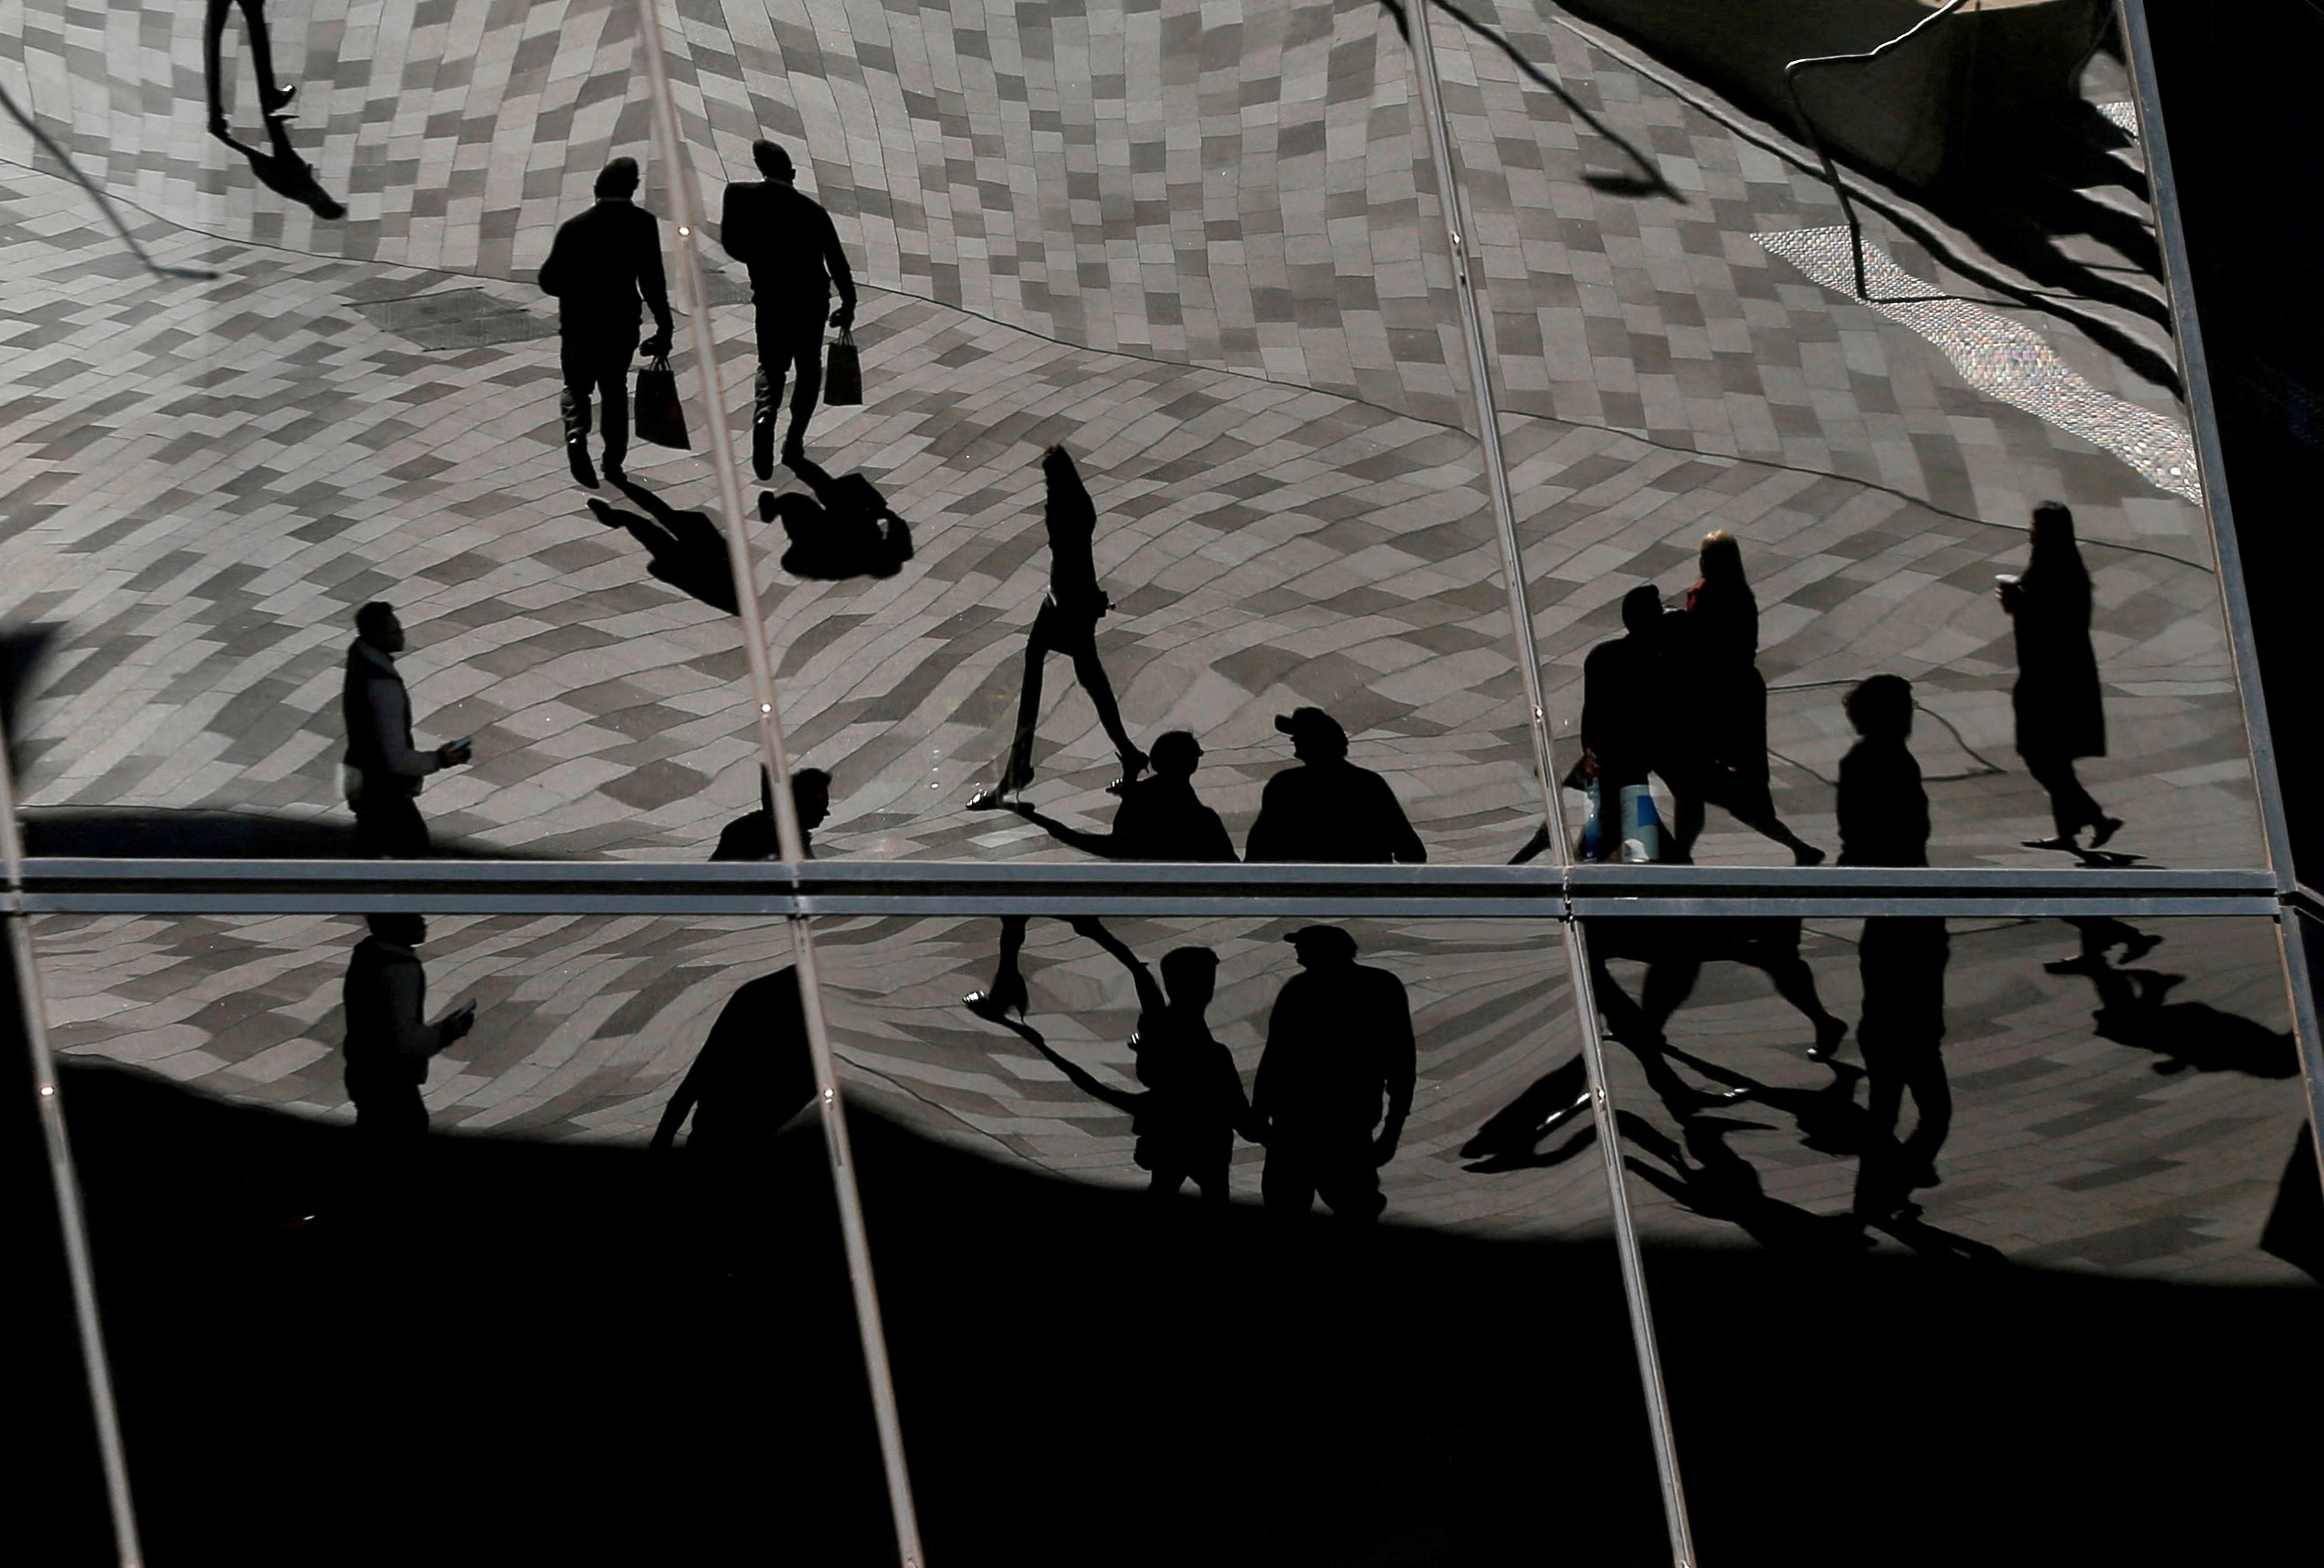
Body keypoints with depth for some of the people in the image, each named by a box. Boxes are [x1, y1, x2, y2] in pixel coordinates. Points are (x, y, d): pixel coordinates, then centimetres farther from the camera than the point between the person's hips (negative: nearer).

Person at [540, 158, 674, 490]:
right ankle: (614, 461, 20)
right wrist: (663, 328, -4)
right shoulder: (642, 224, -10)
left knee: (577, 387, 16)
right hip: (621, 323, 0)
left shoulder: (573, 228, -8)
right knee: (615, 390, 19)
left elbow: (549, 281, -5)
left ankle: (576, 433, -13)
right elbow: (652, 280, -11)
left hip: (578, 323, 0)